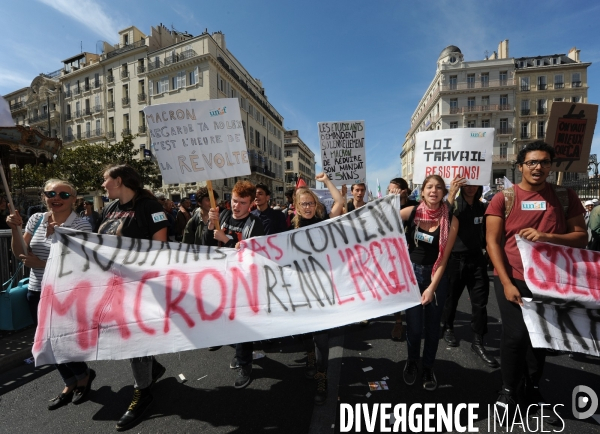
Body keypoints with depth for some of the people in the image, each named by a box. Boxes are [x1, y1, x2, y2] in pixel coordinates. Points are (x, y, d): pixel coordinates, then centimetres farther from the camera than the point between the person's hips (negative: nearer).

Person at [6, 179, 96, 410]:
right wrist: (15, 229, -8)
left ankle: (84, 374, 34)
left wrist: (41, 263, -20)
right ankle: (70, 384, 38)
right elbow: (20, 254, 5)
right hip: (37, 291, 6)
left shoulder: (81, 225, -16)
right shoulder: (36, 219, 1)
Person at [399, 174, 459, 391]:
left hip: (437, 275, 1)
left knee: (433, 325, 12)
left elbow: (444, 258, -9)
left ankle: (428, 367, 37)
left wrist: (432, 287, -13)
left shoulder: (451, 221, -8)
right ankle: (411, 362, 33)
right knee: (414, 325, 2)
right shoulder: (411, 212, -8)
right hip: (411, 272, 0)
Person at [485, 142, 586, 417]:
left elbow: (581, 237, 2)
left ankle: (533, 388, 37)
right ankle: (508, 389, 20)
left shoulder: (565, 197, 3)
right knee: (516, 335, -4)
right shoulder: (503, 199, -5)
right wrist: (507, 282, -13)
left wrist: (546, 237, -18)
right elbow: (493, 242, -8)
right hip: (513, 280, -3)